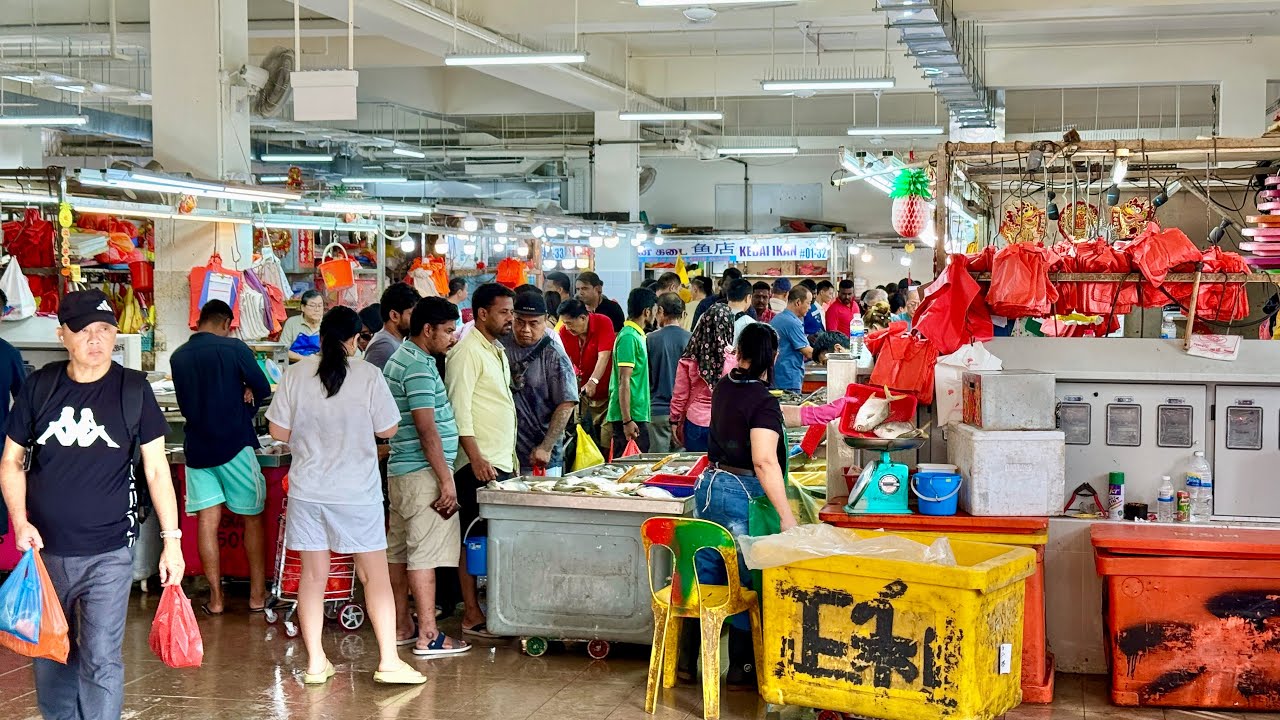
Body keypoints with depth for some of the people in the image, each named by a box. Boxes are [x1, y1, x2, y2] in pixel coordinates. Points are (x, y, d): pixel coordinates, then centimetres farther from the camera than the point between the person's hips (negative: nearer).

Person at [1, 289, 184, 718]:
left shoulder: (133, 390, -3)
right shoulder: (39, 387, 1)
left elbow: (156, 469, 1)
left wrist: (171, 540, -3)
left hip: (108, 553, -2)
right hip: (44, 549, 2)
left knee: (101, 659, -3)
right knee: (50, 654, 14)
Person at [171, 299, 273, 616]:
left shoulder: (178, 357, 6)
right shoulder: (234, 348, -8)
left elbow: (184, 403, 15)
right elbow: (262, 389, -5)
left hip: (197, 447, 4)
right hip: (235, 445, -4)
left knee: (208, 521, 6)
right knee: (253, 518, 8)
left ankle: (216, 598, 8)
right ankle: (257, 595, 11)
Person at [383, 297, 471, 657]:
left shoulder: (399, 358, 15)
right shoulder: (419, 367, -17)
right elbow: (427, 430, -21)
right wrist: (446, 481, -19)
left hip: (401, 470, 10)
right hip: (423, 472, -10)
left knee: (399, 550, 13)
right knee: (425, 553, -7)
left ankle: (402, 627, 20)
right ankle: (428, 636, -5)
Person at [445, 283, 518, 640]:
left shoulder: (497, 351, 18)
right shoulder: (467, 351, -11)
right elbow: (459, 408, -17)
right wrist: (476, 458, -23)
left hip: (501, 462, 9)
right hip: (479, 463, -9)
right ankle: (472, 614, 1)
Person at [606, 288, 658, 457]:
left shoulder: (636, 335, 14)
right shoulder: (629, 337, -15)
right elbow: (624, 381, -19)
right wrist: (627, 421, -21)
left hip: (637, 415, 10)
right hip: (631, 417, -10)